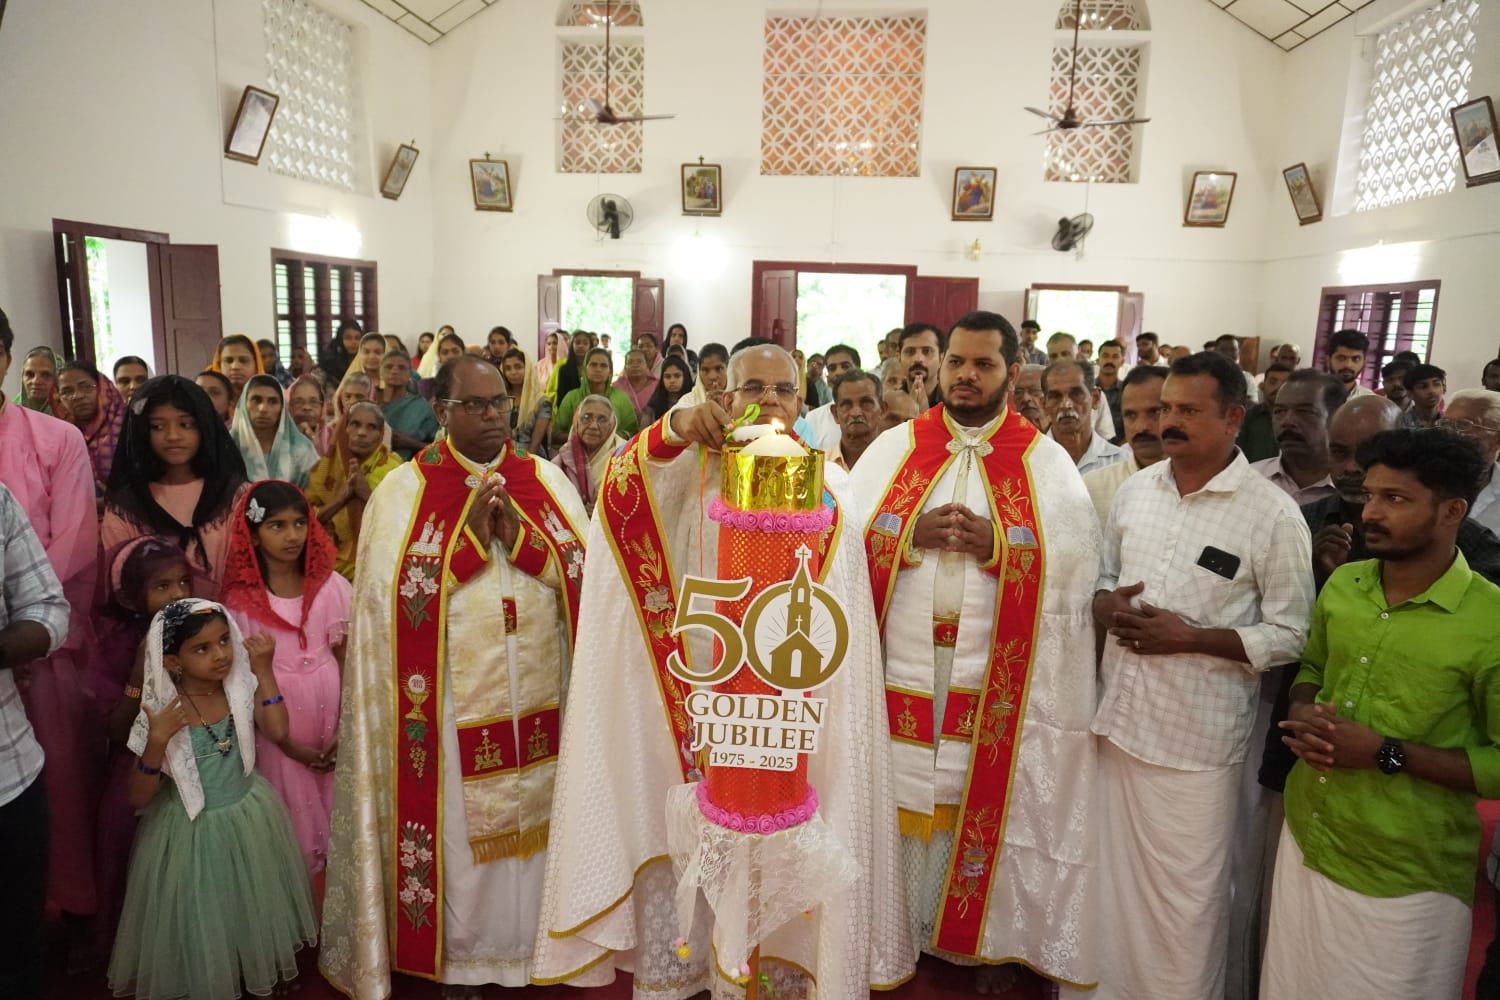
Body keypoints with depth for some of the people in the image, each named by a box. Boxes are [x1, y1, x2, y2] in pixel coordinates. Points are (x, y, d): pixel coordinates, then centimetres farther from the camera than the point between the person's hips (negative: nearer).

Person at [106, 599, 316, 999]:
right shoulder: (161, 711, -19)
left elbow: (277, 731, -24)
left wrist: (263, 672, -22)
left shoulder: (241, 688, -10)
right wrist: (157, 741, -32)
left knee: (253, 908, 22)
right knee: (200, 925, 13)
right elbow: (139, 798, -16)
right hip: (191, 832, -3)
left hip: (249, 819, 3)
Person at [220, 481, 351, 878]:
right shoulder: (241, 600, -7)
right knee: (289, 828, 10)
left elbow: (348, 662, -1)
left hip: (329, 712, 2)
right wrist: (288, 743, -7)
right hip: (276, 727, -1)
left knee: (334, 819, 11)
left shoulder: (331, 586, -3)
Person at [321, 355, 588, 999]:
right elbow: (390, 596, -11)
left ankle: (533, 945, 35)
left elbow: (587, 576, -2)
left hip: (541, 701, 3)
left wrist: (518, 534, -15)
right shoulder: (403, 489, -2)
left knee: (535, 823, 14)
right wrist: (470, 535, -17)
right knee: (461, 835, 9)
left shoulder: (546, 480, 5)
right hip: (454, 706, -2)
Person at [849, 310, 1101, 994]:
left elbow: (1078, 560, -5)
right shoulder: (893, 447, 5)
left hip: (1000, 675, 0)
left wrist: (997, 543, -18)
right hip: (904, 667, 1)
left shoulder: (1045, 461, 3)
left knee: (988, 801, 8)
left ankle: (988, 937, 28)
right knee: (903, 794, 8)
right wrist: (911, 534, -16)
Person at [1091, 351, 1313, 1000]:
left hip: (1197, 737, -4)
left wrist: (1189, 637, -19)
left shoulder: (1273, 515, -10)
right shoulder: (1134, 488, 5)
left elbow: (1290, 634, -8)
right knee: (1112, 881, 18)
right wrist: (1104, 606, -7)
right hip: (1118, 716, 5)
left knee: (1186, 896, 11)